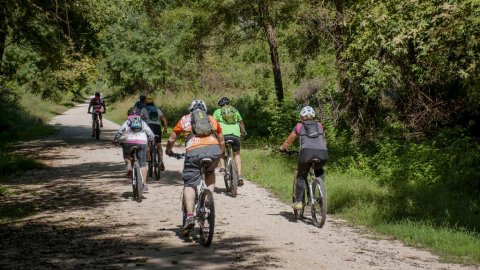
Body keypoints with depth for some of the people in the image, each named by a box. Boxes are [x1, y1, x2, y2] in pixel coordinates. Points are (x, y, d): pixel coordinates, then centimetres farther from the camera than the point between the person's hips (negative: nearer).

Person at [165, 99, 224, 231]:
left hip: (194, 151, -2)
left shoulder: (185, 119, 26)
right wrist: (220, 153, 55)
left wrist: (168, 151, 51)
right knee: (210, 172, 32)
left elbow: (171, 139, 32)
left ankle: (190, 216, -9)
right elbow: (222, 142, 36)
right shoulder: (212, 119, 30)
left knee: (189, 185, 5)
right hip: (214, 150, 2)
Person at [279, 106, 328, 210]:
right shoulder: (319, 125, 28)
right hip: (322, 153, 2)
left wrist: (282, 148, 52)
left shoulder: (299, 126, 22)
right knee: (319, 171, 33)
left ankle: (298, 201, 7)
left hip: (307, 152, -2)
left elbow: (288, 141, 33)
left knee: (301, 177, 16)